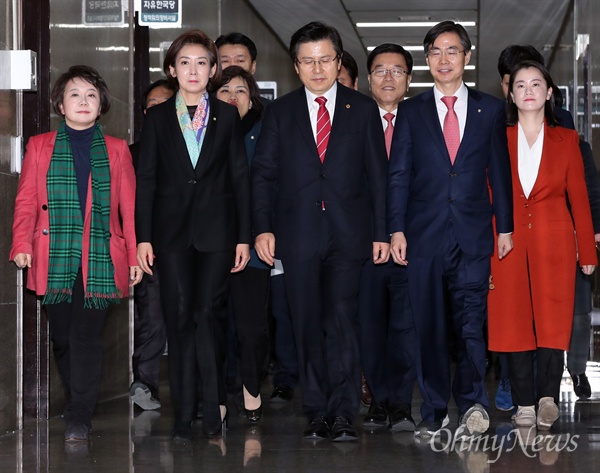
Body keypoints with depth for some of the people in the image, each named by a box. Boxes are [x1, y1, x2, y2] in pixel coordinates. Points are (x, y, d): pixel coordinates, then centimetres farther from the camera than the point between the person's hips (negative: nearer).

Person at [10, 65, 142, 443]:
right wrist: (22, 243, -7)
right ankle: (77, 406, 22)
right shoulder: (40, 146, 12)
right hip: (54, 259, 1)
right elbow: (26, 201, 7)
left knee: (88, 337, -9)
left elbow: (130, 207, 9)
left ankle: (80, 420, -7)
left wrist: (135, 255, 1)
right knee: (62, 338, 6)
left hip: (101, 260, -1)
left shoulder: (117, 150, 12)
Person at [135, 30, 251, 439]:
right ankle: (185, 411, 6)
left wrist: (244, 236, 1)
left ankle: (214, 405, 5)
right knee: (180, 317, 1)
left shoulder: (227, 116, 6)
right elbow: (146, 178, 5)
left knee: (210, 313, -6)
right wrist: (143, 237, -2)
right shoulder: (157, 117, 7)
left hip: (216, 229, -1)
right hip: (172, 229, 1)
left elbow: (240, 177, 6)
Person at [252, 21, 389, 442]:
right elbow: (263, 173, 8)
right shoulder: (280, 112, 10)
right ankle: (318, 412, 10)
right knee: (308, 325, 3)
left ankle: (343, 412, -4)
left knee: (342, 320, -9)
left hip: (348, 233, -1)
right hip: (298, 232, 1)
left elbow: (377, 174, 8)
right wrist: (263, 228, -3)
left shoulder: (362, 109, 8)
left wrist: (381, 232, 3)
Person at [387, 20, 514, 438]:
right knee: (430, 326, 3)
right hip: (425, 232, 1)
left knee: (471, 322, -9)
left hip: (473, 234, -1)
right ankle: (434, 412, 10)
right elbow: (398, 175, 5)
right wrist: (397, 229, -3)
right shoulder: (411, 111, 9)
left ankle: (472, 404, -3)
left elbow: (500, 172, 9)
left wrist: (505, 228, 5)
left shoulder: (491, 109, 9)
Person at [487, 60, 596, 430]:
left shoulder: (566, 140, 8)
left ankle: (548, 398, -3)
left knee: (553, 321, -7)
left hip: (554, 240, 0)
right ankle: (524, 405, 3)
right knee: (515, 323, -1)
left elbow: (579, 196, 6)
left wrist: (588, 250, 1)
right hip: (509, 243, 0)